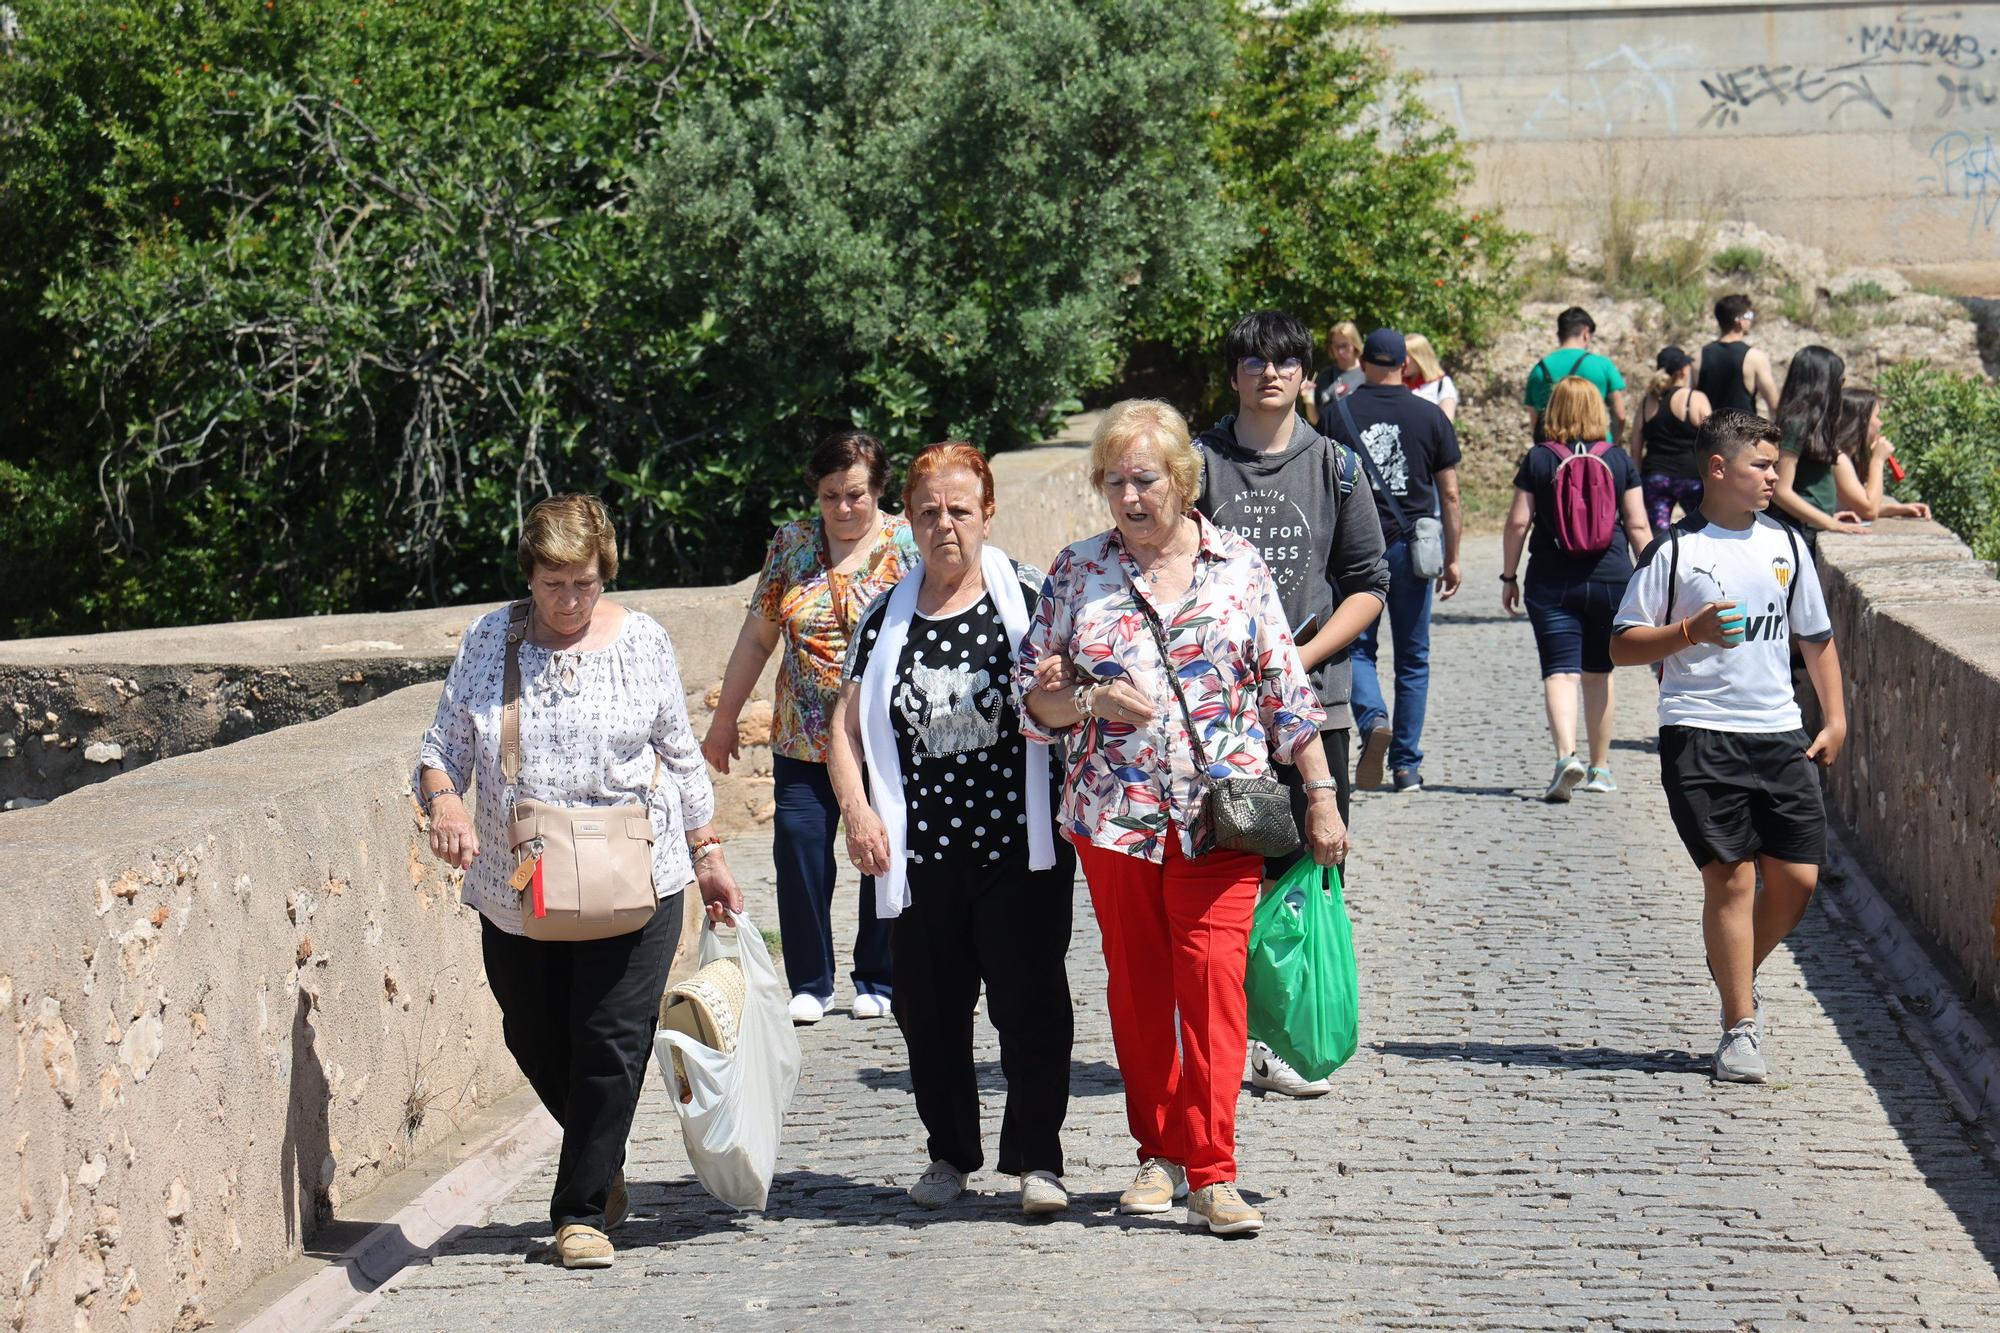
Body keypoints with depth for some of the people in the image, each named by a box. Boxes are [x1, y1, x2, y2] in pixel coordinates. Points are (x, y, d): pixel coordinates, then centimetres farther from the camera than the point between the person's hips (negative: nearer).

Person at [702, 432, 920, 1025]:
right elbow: (757, 637, 13)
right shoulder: (791, 544, 8)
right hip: (803, 740, 2)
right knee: (798, 849, -7)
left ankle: (878, 982, 16)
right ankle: (809, 984, 5)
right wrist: (724, 718, 15)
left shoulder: (907, 546, 0)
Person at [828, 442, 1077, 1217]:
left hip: (1020, 842, -3)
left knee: (1029, 1000, -6)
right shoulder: (887, 618, 9)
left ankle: (1036, 1157, 3)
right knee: (928, 1008, 7)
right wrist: (856, 808, -3)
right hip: (921, 850, 3)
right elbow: (847, 723, 11)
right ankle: (950, 1152, 22)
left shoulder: (1025, 599, 2)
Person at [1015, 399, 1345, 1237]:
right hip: (1114, 814, 2)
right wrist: (1093, 701, -13)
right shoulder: (1076, 573, 5)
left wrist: (1320, 793, 4)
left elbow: (1284, 690, 7)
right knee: (1136, 985, 8)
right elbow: (1033, 696, 7)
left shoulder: (1237, 565, 4)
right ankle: (1159, 1155, 21)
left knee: (1214, 975, -9)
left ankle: (1211, 1175, -8)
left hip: (1219, 813, -2)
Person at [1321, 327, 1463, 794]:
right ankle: (1407, 764, 9)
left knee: (1357, 646, 9)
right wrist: (1452, 558, 9)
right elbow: (1450, 495, 2)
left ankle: (1374, 721, -19)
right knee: (1412, 658, 9)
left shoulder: (1339, 413, -1)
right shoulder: (1430, 417, 2)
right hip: (1411, 546, 1)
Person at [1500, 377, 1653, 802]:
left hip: (1552, 583, -2)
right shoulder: (1619, 460, 1)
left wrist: (1509, 577, 7)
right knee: (1599, 672, 16)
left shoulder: (1538, 460, -3)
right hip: (1610, 579, 2)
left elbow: (1518, 522, -3)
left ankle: (1566, 754, -28)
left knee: (1559, 671, -6)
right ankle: (1599, 767, 25)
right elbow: (1637, 525, 2)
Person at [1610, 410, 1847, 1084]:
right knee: (1730, 877, -8)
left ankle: (1734, 974, 28)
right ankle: (1740, 1029, 1)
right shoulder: (1674, 549, -3)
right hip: (1700, 735, -5)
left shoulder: (1786, 543, 11)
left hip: (1780, 736, 5)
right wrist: (1690, 632, -17)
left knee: (1797, 878, 1)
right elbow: (1623, 645, -1)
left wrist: (1834, 718, 12)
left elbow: (1816, 637, 20)